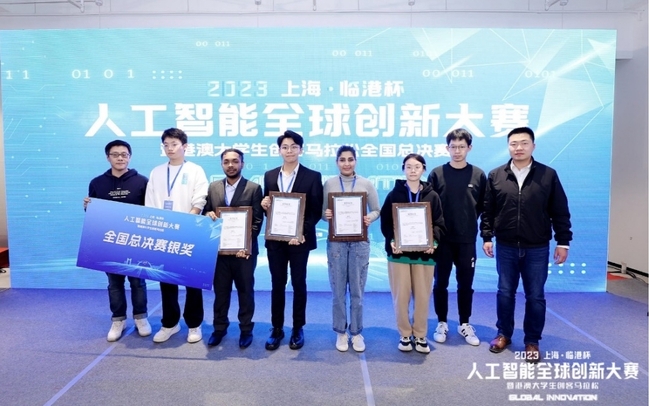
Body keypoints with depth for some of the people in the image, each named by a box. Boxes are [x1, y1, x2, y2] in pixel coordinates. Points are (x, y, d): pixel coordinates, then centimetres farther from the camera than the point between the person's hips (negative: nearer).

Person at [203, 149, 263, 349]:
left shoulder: (254, 188, -3)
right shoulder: (213, 187, 9)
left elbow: (257, 220, -7)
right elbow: (206, 213, 13)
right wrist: (208, 215, -11)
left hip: (244, 249, -3)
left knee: (245, 291, 8)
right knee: (220, 291, 13)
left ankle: (246, 329, 23)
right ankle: (219, 327, 28)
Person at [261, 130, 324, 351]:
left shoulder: (312, 176, -2)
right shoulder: (269, 176, 9)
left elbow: (316, 211, -6)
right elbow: (267, 206, 13)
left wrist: (303, 232, -18)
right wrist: (265, 205, -11)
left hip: (300, 238, -3)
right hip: (275, 239, 3)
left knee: (299, 284, 7)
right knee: (277, 284, 9)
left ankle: (298, 329, 21)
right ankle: (277, 328, 22)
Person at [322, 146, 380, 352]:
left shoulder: (366, 184, 2)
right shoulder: (329, 184, 2)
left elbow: (377, 210, 6)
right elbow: (322, 212, 5)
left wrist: (370, 218, -14)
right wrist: (327, 214, -17)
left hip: (360, 242, 0)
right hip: (336, 242, 0)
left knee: (357, 290, 7)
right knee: (338, 290, 7)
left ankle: (356, 332, 23)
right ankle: (341, 332, 23)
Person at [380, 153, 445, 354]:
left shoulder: (432, 196, 6)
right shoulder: (394, 195, 4)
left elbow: (439, 223, 4)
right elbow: (385, 222, 1)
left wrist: (433, 241, -15)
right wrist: (391, 241, -16)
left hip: (424, 252, 1)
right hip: (399, 252, -1)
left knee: (423, 295, 5)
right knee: (401, 295, 3)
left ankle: (420, 335, 21)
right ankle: (405, 335, 19)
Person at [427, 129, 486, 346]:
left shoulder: (478, 175, 1)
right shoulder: (437, 173, -2)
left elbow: (484, 207, 7)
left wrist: (471, 222, 2)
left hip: (467, 240, 1)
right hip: (442, 239, 0)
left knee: (466, 284, 10)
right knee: (440, 283, 8)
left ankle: (465, 324, 25)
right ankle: (442, 323, 23)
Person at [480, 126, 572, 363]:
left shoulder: (548, 175, -2)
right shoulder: (495, 176, 1)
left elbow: (560, 212, 0)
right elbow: (488, 211, 4)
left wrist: (563, 242, -2)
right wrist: (487, 237, 0)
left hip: (537, 249, -1)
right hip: (506, 247, 1)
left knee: (535, 296, 8)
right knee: (505, 293, 12)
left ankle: (532, 341, 24)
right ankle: (504, 334, 29)